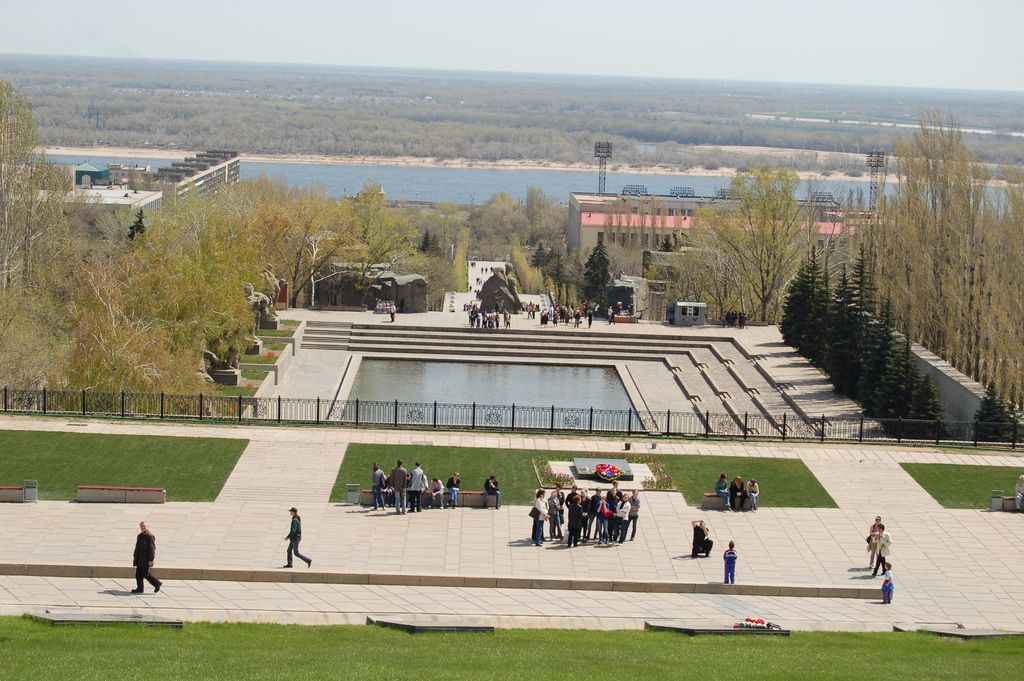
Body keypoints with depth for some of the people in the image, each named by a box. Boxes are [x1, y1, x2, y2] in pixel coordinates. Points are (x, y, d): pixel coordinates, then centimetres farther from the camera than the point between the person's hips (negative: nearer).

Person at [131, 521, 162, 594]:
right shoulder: (139, 536, 14)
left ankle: (157, 583, 8)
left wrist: (151, 560, -19)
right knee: (138, 574, 5)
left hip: (146, 560, -9)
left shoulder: (150, 536, -13)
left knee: (146, 574, -7)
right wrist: (135, 558, 19)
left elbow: (152, 549, -16)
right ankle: (139, 588, 11)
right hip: (140, 560, 9)